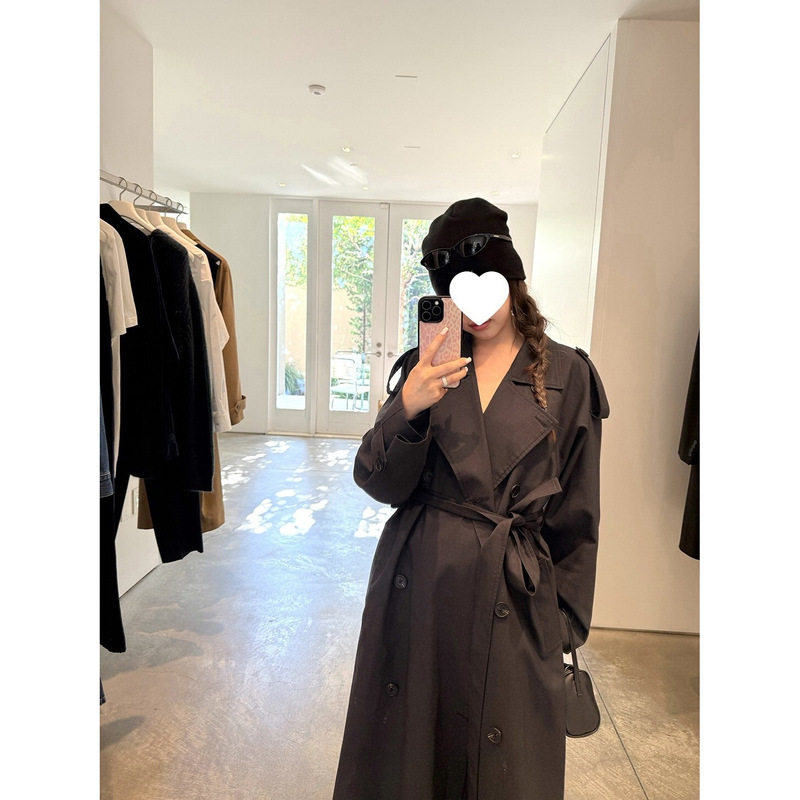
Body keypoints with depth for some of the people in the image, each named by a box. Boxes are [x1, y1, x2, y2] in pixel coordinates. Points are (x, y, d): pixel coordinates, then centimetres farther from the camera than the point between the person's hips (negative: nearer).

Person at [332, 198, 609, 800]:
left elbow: (573, 513, 2)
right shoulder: (430, 367, 1)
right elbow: (381, 485, -5)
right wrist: (408, 410, -22)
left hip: (513, 594, -1)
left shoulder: (566, 375, -3)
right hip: (418, 582, 2)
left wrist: (565, 623, 4)